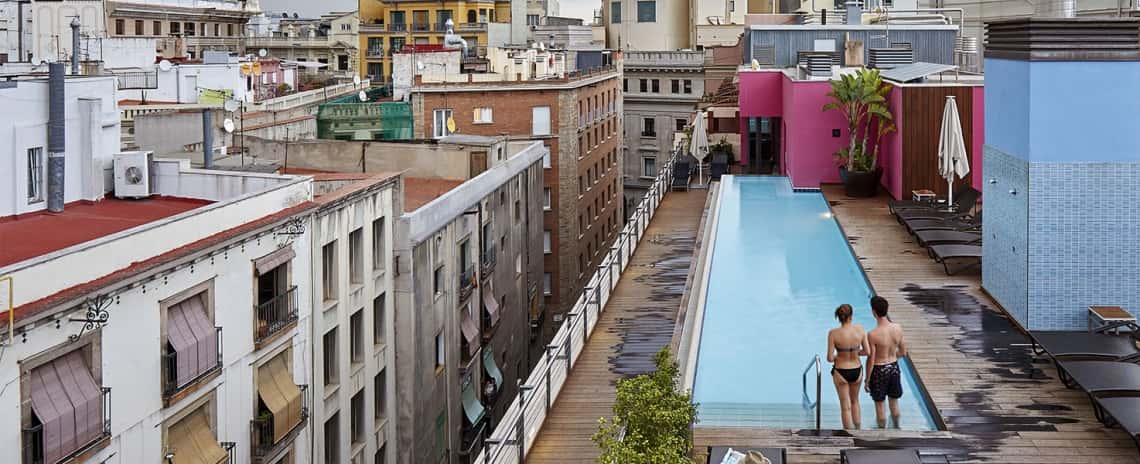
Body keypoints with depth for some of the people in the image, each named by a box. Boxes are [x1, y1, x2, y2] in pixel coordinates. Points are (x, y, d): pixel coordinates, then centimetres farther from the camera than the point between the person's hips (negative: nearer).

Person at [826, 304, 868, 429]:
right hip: (857, 371, 3)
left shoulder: (833, 333, -20)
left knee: (846, 407, 11)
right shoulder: (860, 330, -13)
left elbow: (830, 359, -18)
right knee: (855, 401, 26)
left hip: (841, 372, -3)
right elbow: (867, 352, -7)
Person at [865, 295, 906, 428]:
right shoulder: (898, 328, -11)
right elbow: (903, 352, 1)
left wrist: (867, 381, -7)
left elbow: (871, 360, -19)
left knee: (879, 405, 12)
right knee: (894, 402, 24)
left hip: (879, 371, -5)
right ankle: (896, 427, 40)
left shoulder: (872, 335, -26)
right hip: (894, 367, 5)